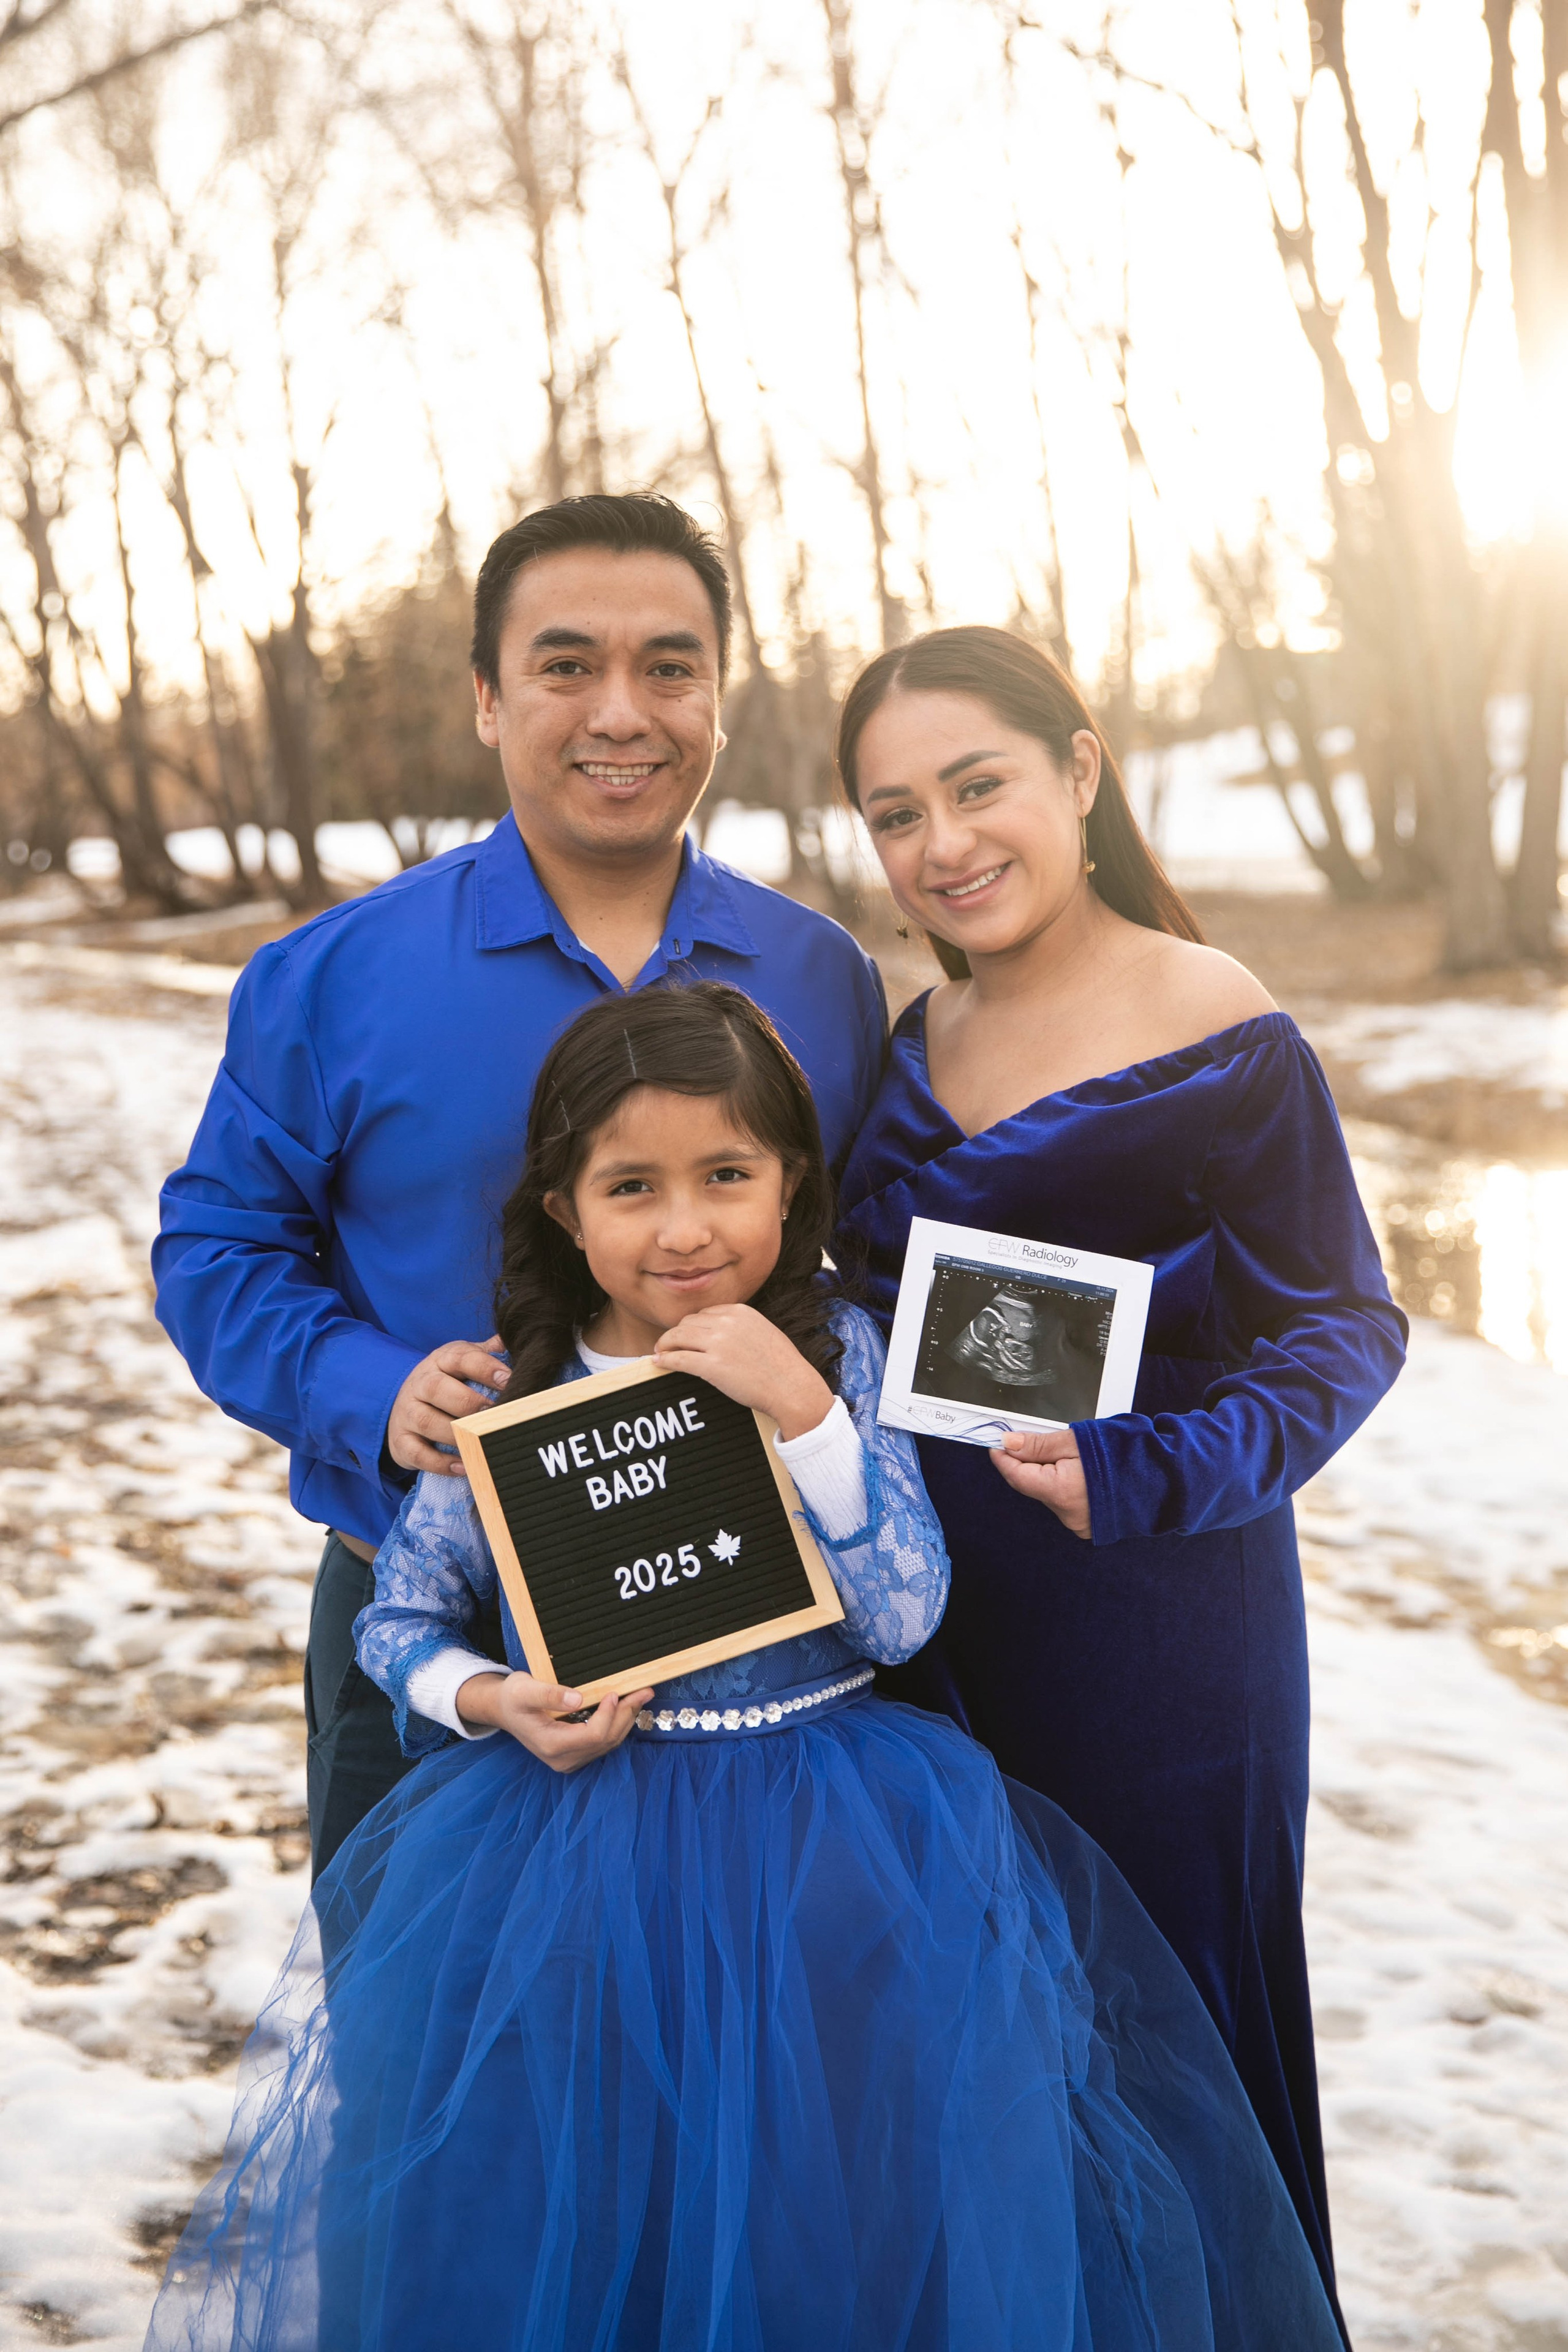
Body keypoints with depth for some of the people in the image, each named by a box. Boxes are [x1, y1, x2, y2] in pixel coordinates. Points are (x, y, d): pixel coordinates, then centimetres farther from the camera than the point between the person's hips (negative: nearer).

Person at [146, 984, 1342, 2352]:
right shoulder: (513, 1392, -4)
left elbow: (904, 1619, -11)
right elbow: (400, 1618, 8)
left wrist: (802, 1407, -21)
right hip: (582, 1817, 0)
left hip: (828, 1832, 0)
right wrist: (493, 1701, -13)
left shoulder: (835, 1351, -3)